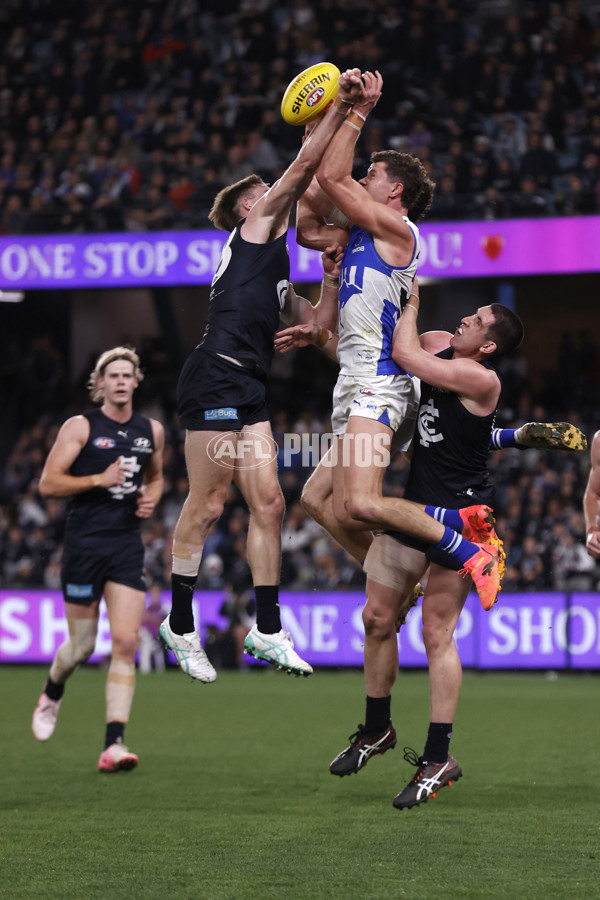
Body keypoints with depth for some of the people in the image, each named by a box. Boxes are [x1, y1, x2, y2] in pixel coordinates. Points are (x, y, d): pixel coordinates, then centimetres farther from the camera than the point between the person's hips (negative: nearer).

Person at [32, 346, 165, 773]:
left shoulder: (152, 430, 10)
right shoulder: (80, 427, -4)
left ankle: (114, 744, -12)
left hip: (128, 548, 3)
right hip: (84, 544, -3)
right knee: (82, 645, 6)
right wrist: (99, 480, -17)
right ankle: (52, 693, 41)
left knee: (126, 642, -11)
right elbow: (48, 483, -7)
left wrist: (151, 498, 6)